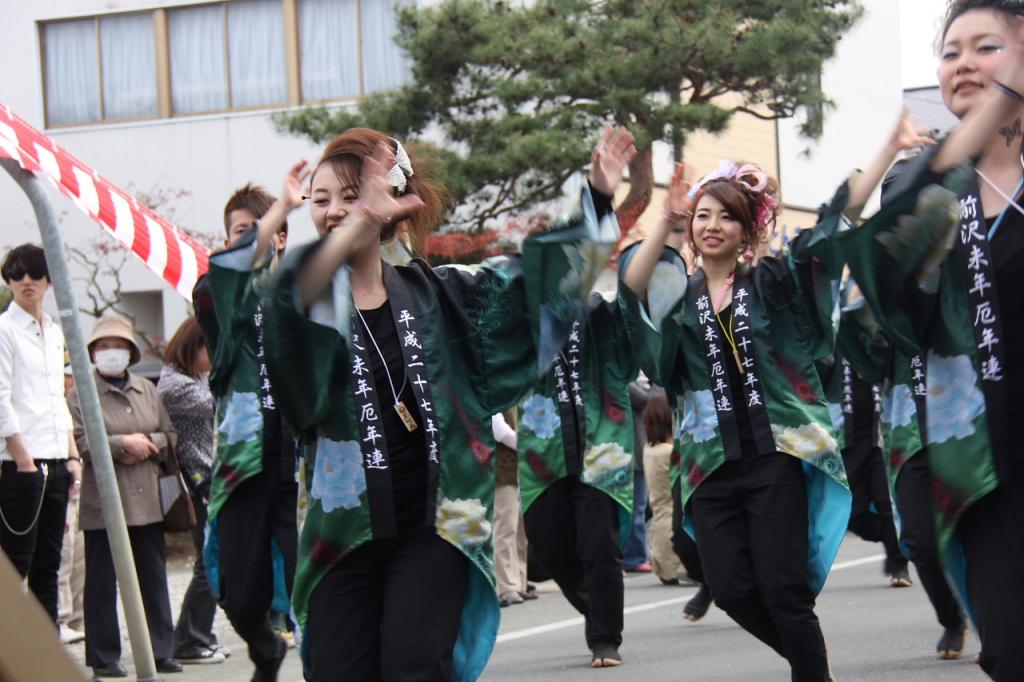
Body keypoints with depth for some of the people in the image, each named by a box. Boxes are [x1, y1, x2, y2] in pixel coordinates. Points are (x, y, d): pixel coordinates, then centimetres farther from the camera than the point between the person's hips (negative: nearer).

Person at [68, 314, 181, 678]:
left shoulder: (147, 390, 14)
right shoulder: (81, 394, -3)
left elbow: (171, 438, 13)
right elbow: (80, 444, -13)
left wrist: (146, 444, -6)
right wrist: (124, 444, -15)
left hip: (147, 500, 5)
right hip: (102, 504, -5)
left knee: (153, 578, 7)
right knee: (102, 582, 1)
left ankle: (160, 651, 14)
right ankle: (104, 657, 7)